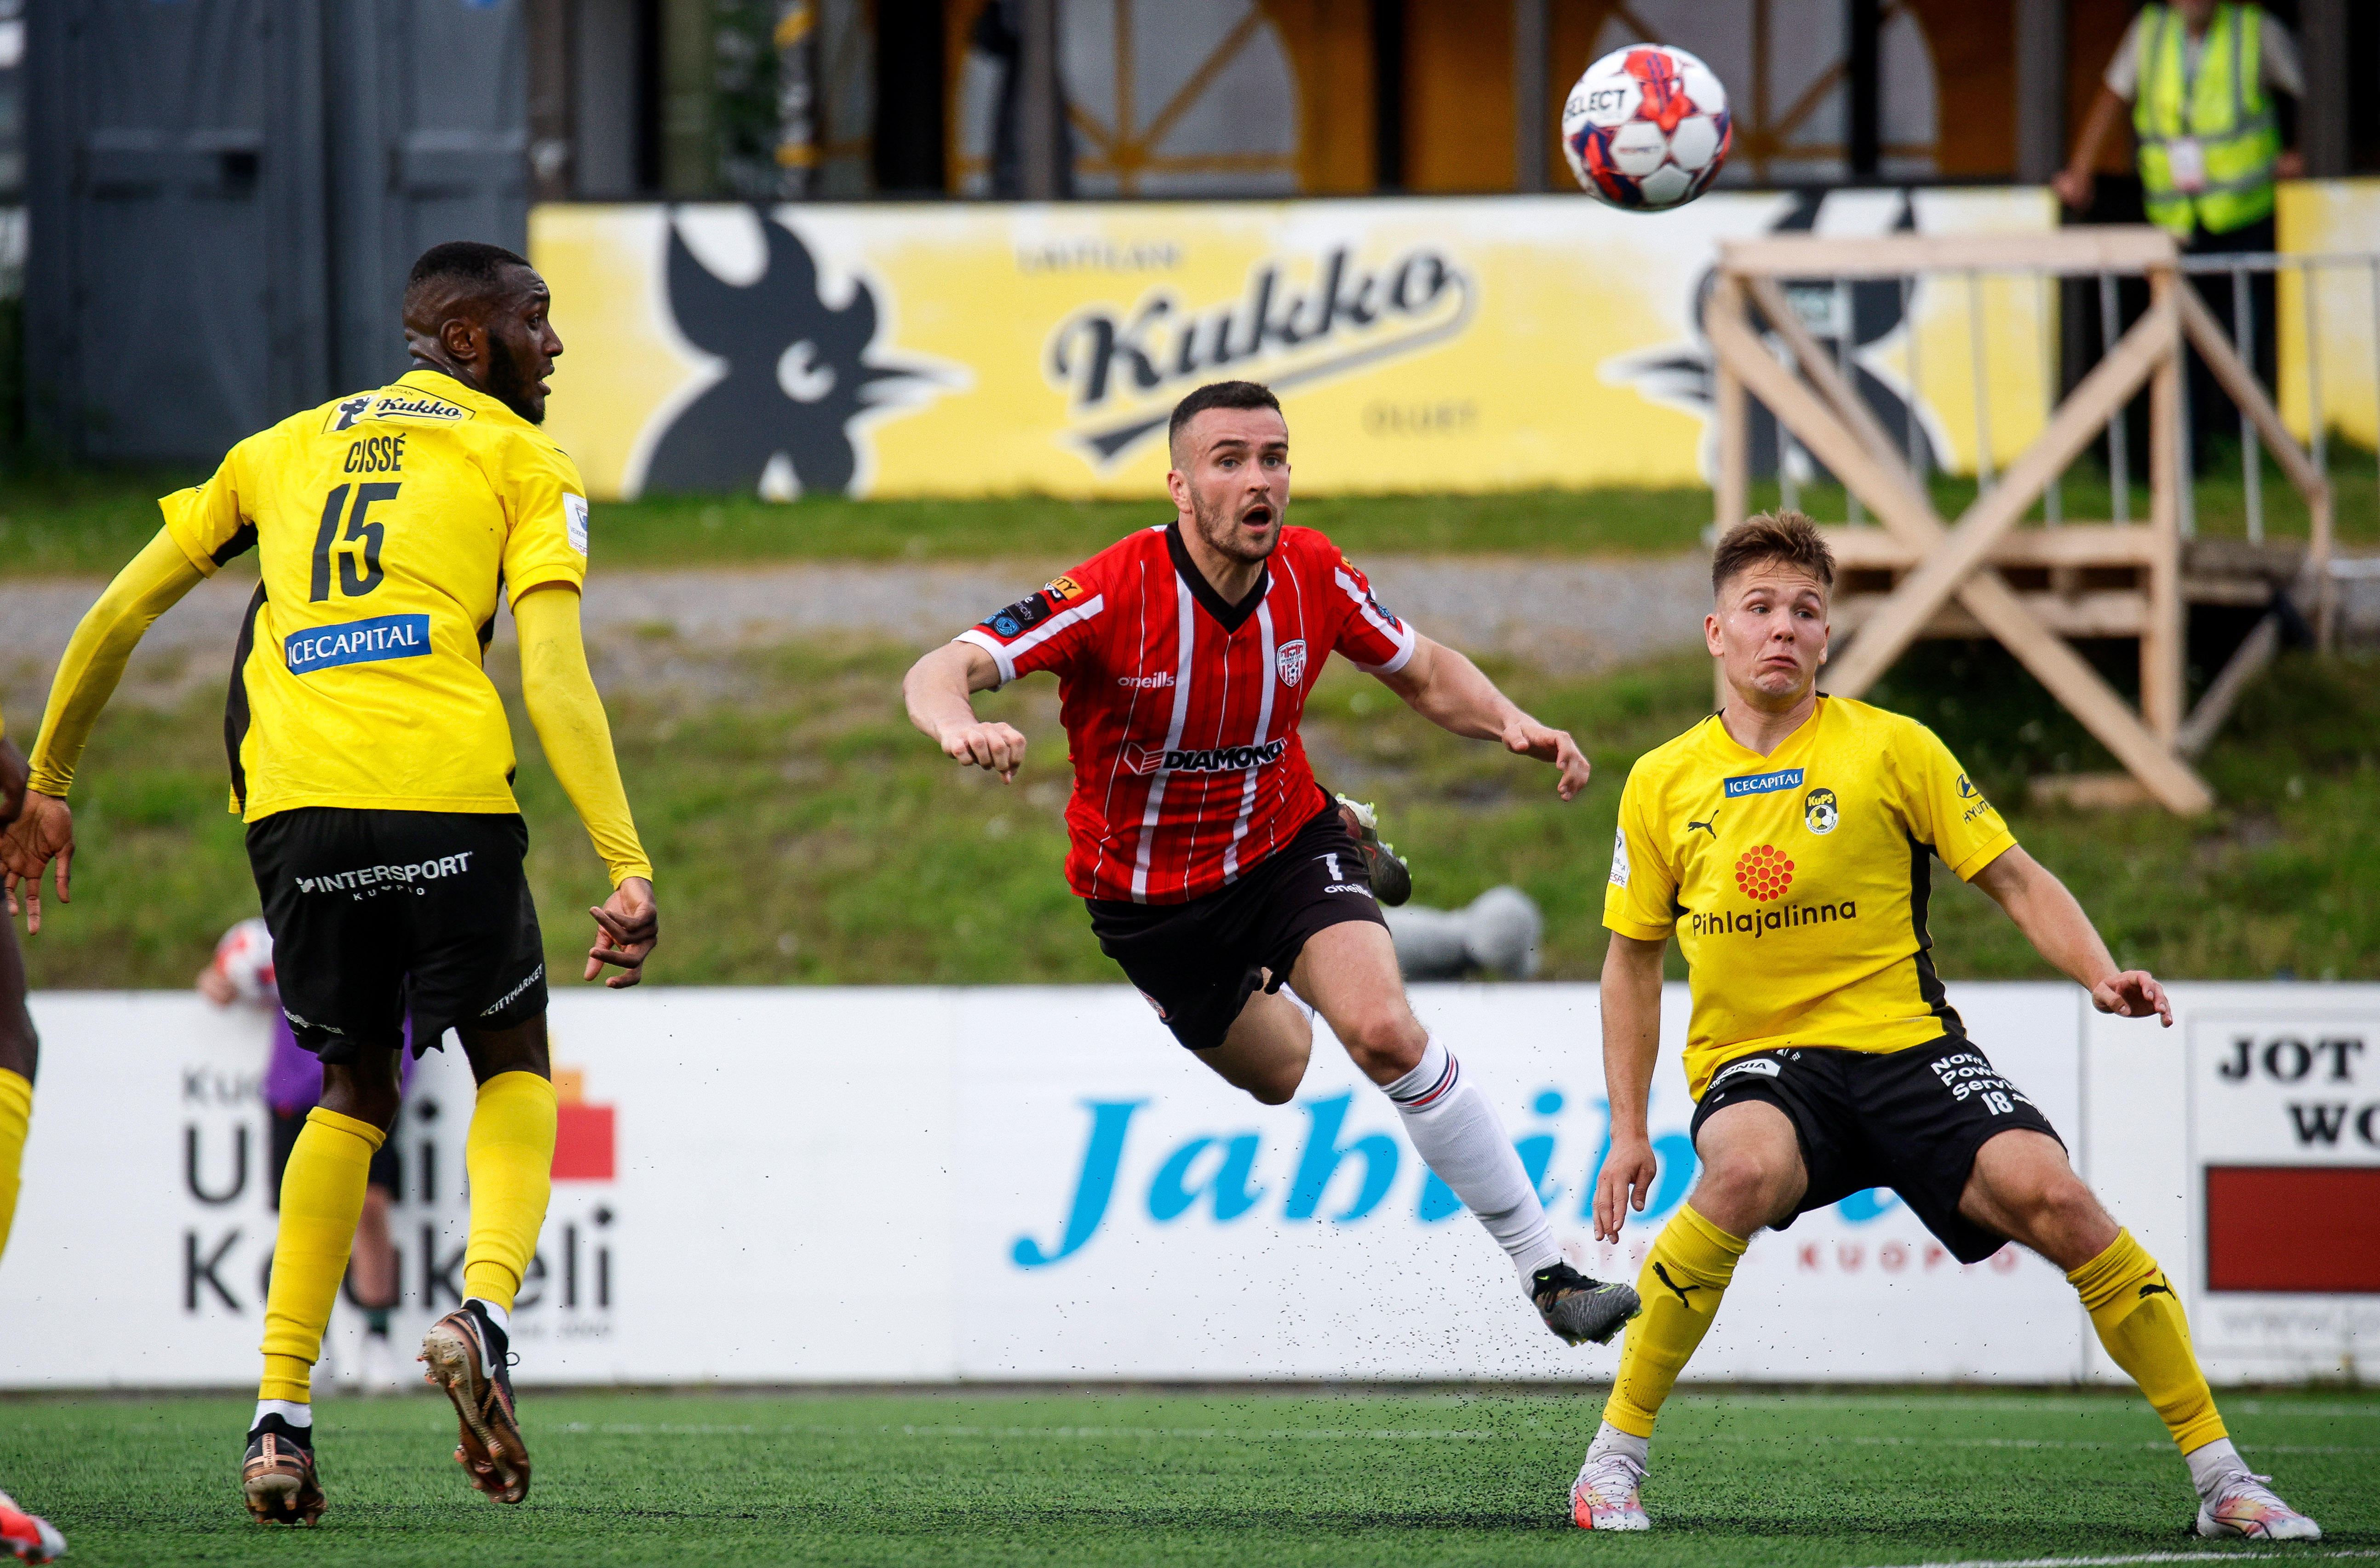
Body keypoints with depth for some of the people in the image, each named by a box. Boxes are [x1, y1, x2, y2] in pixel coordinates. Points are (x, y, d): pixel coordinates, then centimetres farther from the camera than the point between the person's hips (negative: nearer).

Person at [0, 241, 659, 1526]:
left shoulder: (289, 445, 25)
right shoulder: (521, 461, 12)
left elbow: (118, 613, 23)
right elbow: (552, 672, -3)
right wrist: (628, 869, -9)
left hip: (293, 797, 3)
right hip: (445, 789, -3)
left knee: (355, 1089, 21)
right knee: (514, 1066, 18)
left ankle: (280, 1416, 7)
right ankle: (484, 1310, -11)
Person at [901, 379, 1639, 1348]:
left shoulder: (1314, 577, -17)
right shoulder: (1113, 595, -29)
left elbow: (1425, 674, 1)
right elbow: (939, 671, -36)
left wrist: (1514, 726, -20)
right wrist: (957, 724, -61)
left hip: (1287, 842, 1)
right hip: (1147, 893, -1)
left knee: (1386, 1032, -24)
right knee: (1275, 1073, 19)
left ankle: (1546, 1272, -14)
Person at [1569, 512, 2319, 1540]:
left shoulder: (1891, 749, 0)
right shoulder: (1662, 784, 6)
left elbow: (2016, 882, 3)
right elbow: (1633, 959, 16)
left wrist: (2101, 975, -15)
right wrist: (1627, 1132, 10)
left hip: (1905, 1044, 0)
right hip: (1755, 1061, 0)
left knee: (2048, 1194, -25)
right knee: (1747, 1171, -37)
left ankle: (2220, 1478, -13)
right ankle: (1616, 1454, -21)